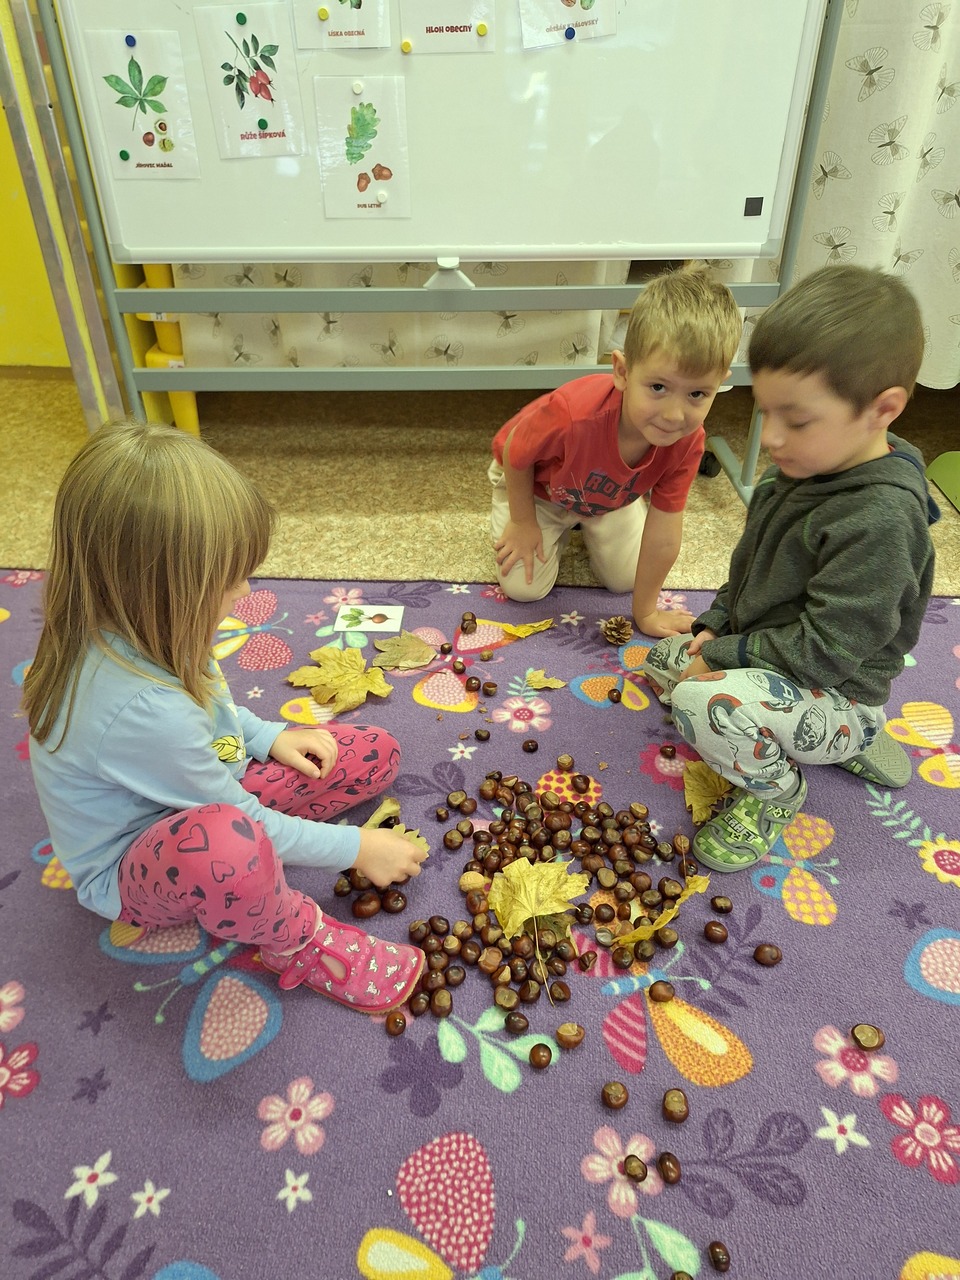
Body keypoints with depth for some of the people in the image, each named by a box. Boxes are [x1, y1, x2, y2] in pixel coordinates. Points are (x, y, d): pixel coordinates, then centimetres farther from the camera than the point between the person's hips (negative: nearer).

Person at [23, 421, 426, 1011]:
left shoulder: (127, 631, -14)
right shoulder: (139, 709, -39)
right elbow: (241, 820, -26)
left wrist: (267, 735, -2)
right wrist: (354, 848, -15)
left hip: (202, 799, 8)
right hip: (129, 876, -8)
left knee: (375, 752, 1)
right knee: (226, 843, -47)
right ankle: (298, 943, -16)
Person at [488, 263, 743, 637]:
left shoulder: (687, 442, -33)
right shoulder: (571, 414, -47)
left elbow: (663, 537, -23)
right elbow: (515, 452, -24)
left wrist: (645, 611, -13)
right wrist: (522, 522, -11)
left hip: (611, 494, 3)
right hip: (531, 481, -3)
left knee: (626, 578, 5)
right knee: (523, 587, -6)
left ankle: (586, 520, 31)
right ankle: (559, 525, 22)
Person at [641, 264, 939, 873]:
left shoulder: (880, 520, -30)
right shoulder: (805, 468, -2)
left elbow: (825, 649, -28)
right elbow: (749, 564, 12)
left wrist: (722, 656, -20)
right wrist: (713, 627, 0)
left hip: (837, 694, -10)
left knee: (701, 700, -33)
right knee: (665, 659, 16)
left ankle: (774, 792, 1)